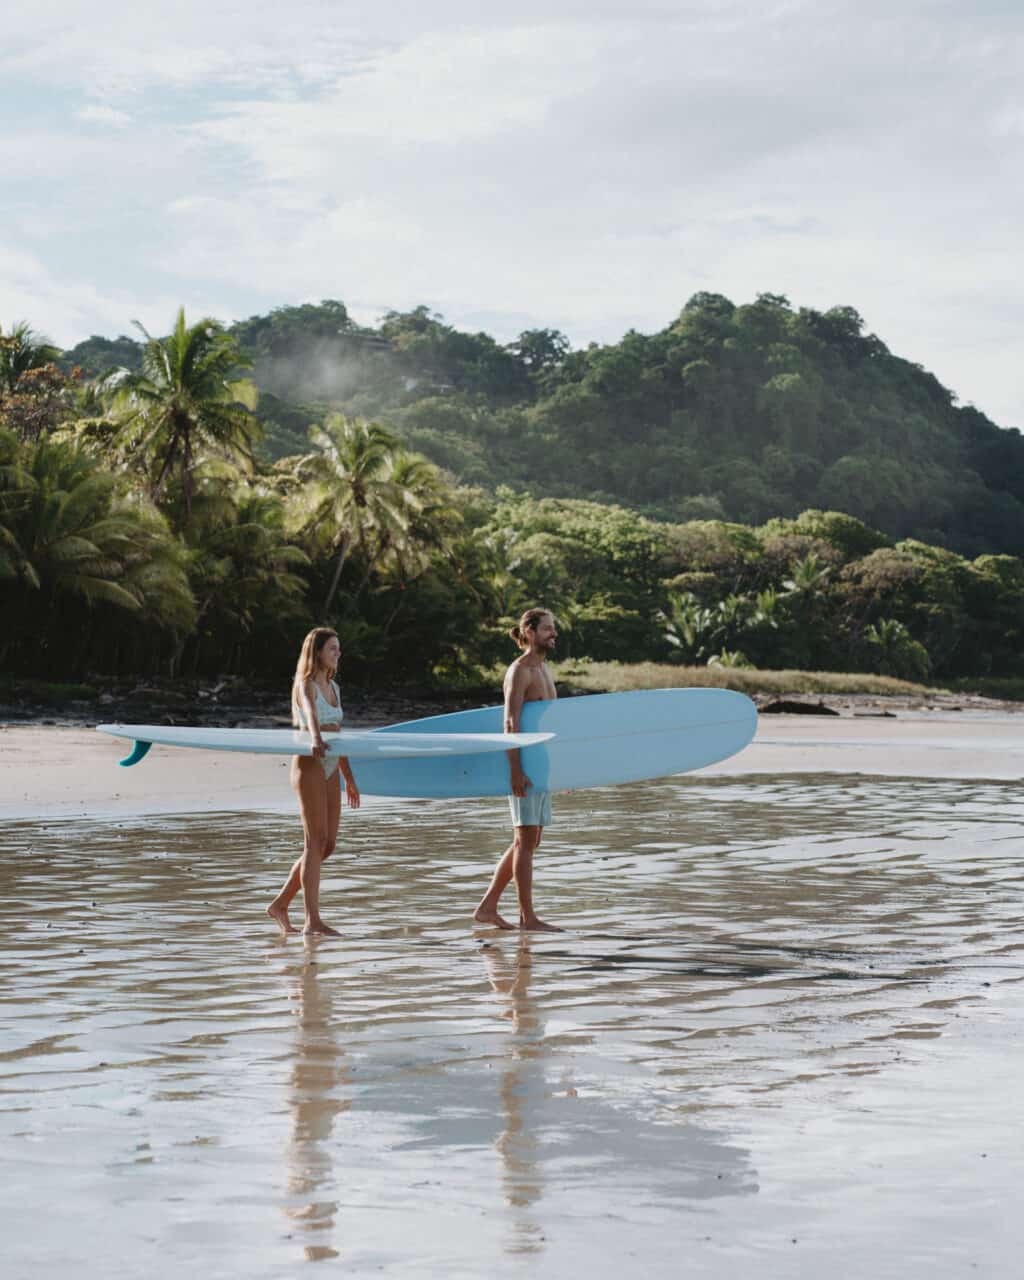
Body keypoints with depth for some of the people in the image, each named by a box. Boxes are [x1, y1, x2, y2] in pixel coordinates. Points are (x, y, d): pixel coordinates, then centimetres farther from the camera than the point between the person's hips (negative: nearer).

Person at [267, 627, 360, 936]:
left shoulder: (333, 687, 18)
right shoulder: (305, 685, -7)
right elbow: (310, 712, -30)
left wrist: (349, 778, 22)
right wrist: (316, 739, -51)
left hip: (331, 770, 8)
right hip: (309, 766, -8)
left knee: (327, 845, 6)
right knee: (315, 842, -10)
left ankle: (280, 905, 15)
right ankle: (312, 920, -10)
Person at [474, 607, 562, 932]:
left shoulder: (543, 668, 17)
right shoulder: (520, 670, -11)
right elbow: (511, 724, -18)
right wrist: (516, 770, -24)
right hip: (523, 763, -9)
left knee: (527, 841, 11)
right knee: (526, 840, -5)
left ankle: (487, 907, 15)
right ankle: (528, 916, -1)